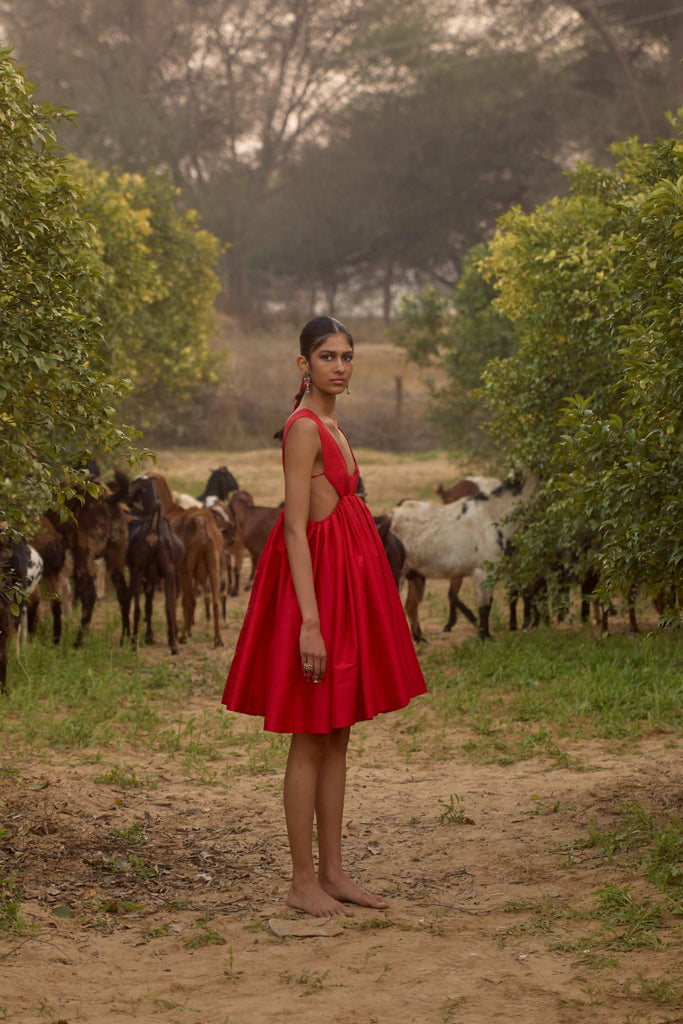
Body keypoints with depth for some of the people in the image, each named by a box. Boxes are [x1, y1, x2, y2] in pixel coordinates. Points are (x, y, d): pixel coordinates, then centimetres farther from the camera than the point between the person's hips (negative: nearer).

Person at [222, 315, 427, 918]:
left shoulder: (330, 427, 14)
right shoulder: (305, 427, -14)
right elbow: (295, 528, -19)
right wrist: (310, 622, -25)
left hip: (347, 582, 10)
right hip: (317, 581, -9)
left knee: (338, 737, 11)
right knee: (311, 741, -3)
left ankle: (333, 872, 17)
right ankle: (303, 882, 3)